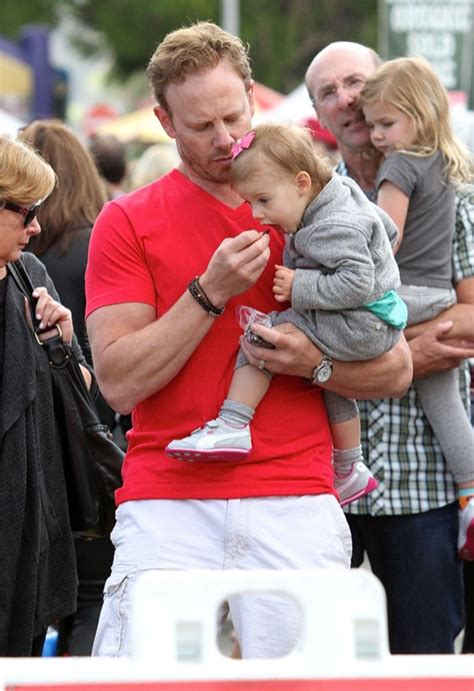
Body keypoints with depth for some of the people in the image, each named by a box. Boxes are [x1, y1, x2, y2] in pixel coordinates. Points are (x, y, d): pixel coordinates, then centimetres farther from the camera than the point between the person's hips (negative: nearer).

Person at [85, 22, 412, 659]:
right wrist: (211, 292, -11)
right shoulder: (128, 222, 7)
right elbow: (119, 382, -4)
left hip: (297, 507, 1)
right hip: (167, 505, -1)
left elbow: (395, 370, 11)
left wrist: (316, 362, -9)